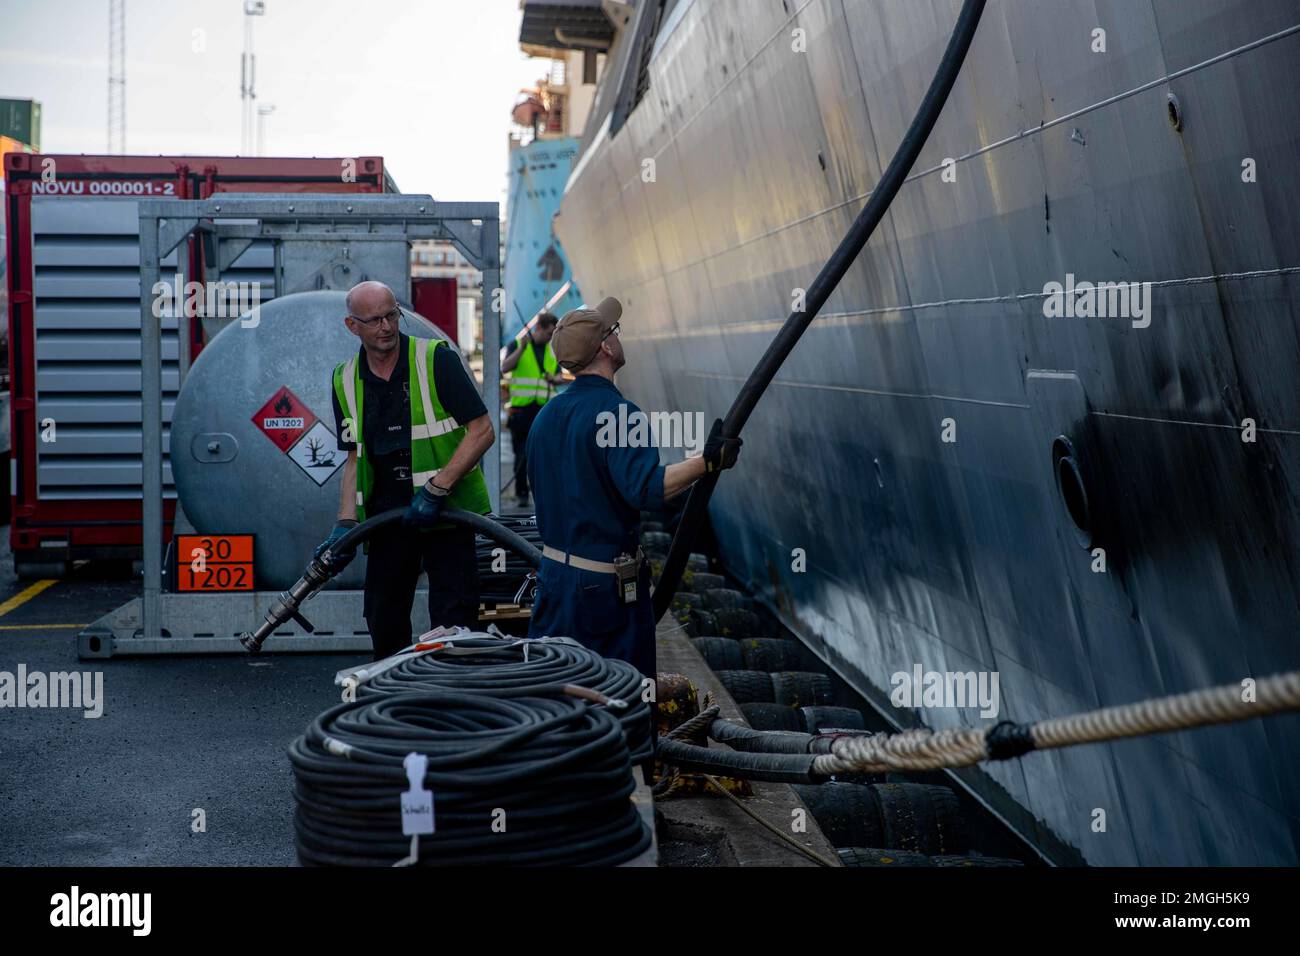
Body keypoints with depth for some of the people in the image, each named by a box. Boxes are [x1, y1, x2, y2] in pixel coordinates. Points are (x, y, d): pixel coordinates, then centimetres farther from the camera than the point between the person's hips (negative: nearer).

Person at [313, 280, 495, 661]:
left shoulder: (436, 358, -8)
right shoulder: (346, 381, 6)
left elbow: (483, 431, -12)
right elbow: (355, 459, 11)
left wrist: (435, 490, -18)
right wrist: (346, 524, -2)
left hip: (446, 512, -4)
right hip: (389, 519, 4)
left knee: (453, 622, -6)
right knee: (383, 622, 9)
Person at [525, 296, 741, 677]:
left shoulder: (546, 414, 9)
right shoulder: (616, 413, -17)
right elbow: (644, 488, -30)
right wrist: (707, 461, -33)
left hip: (553, 571, 8)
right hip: (606, 583, -8)